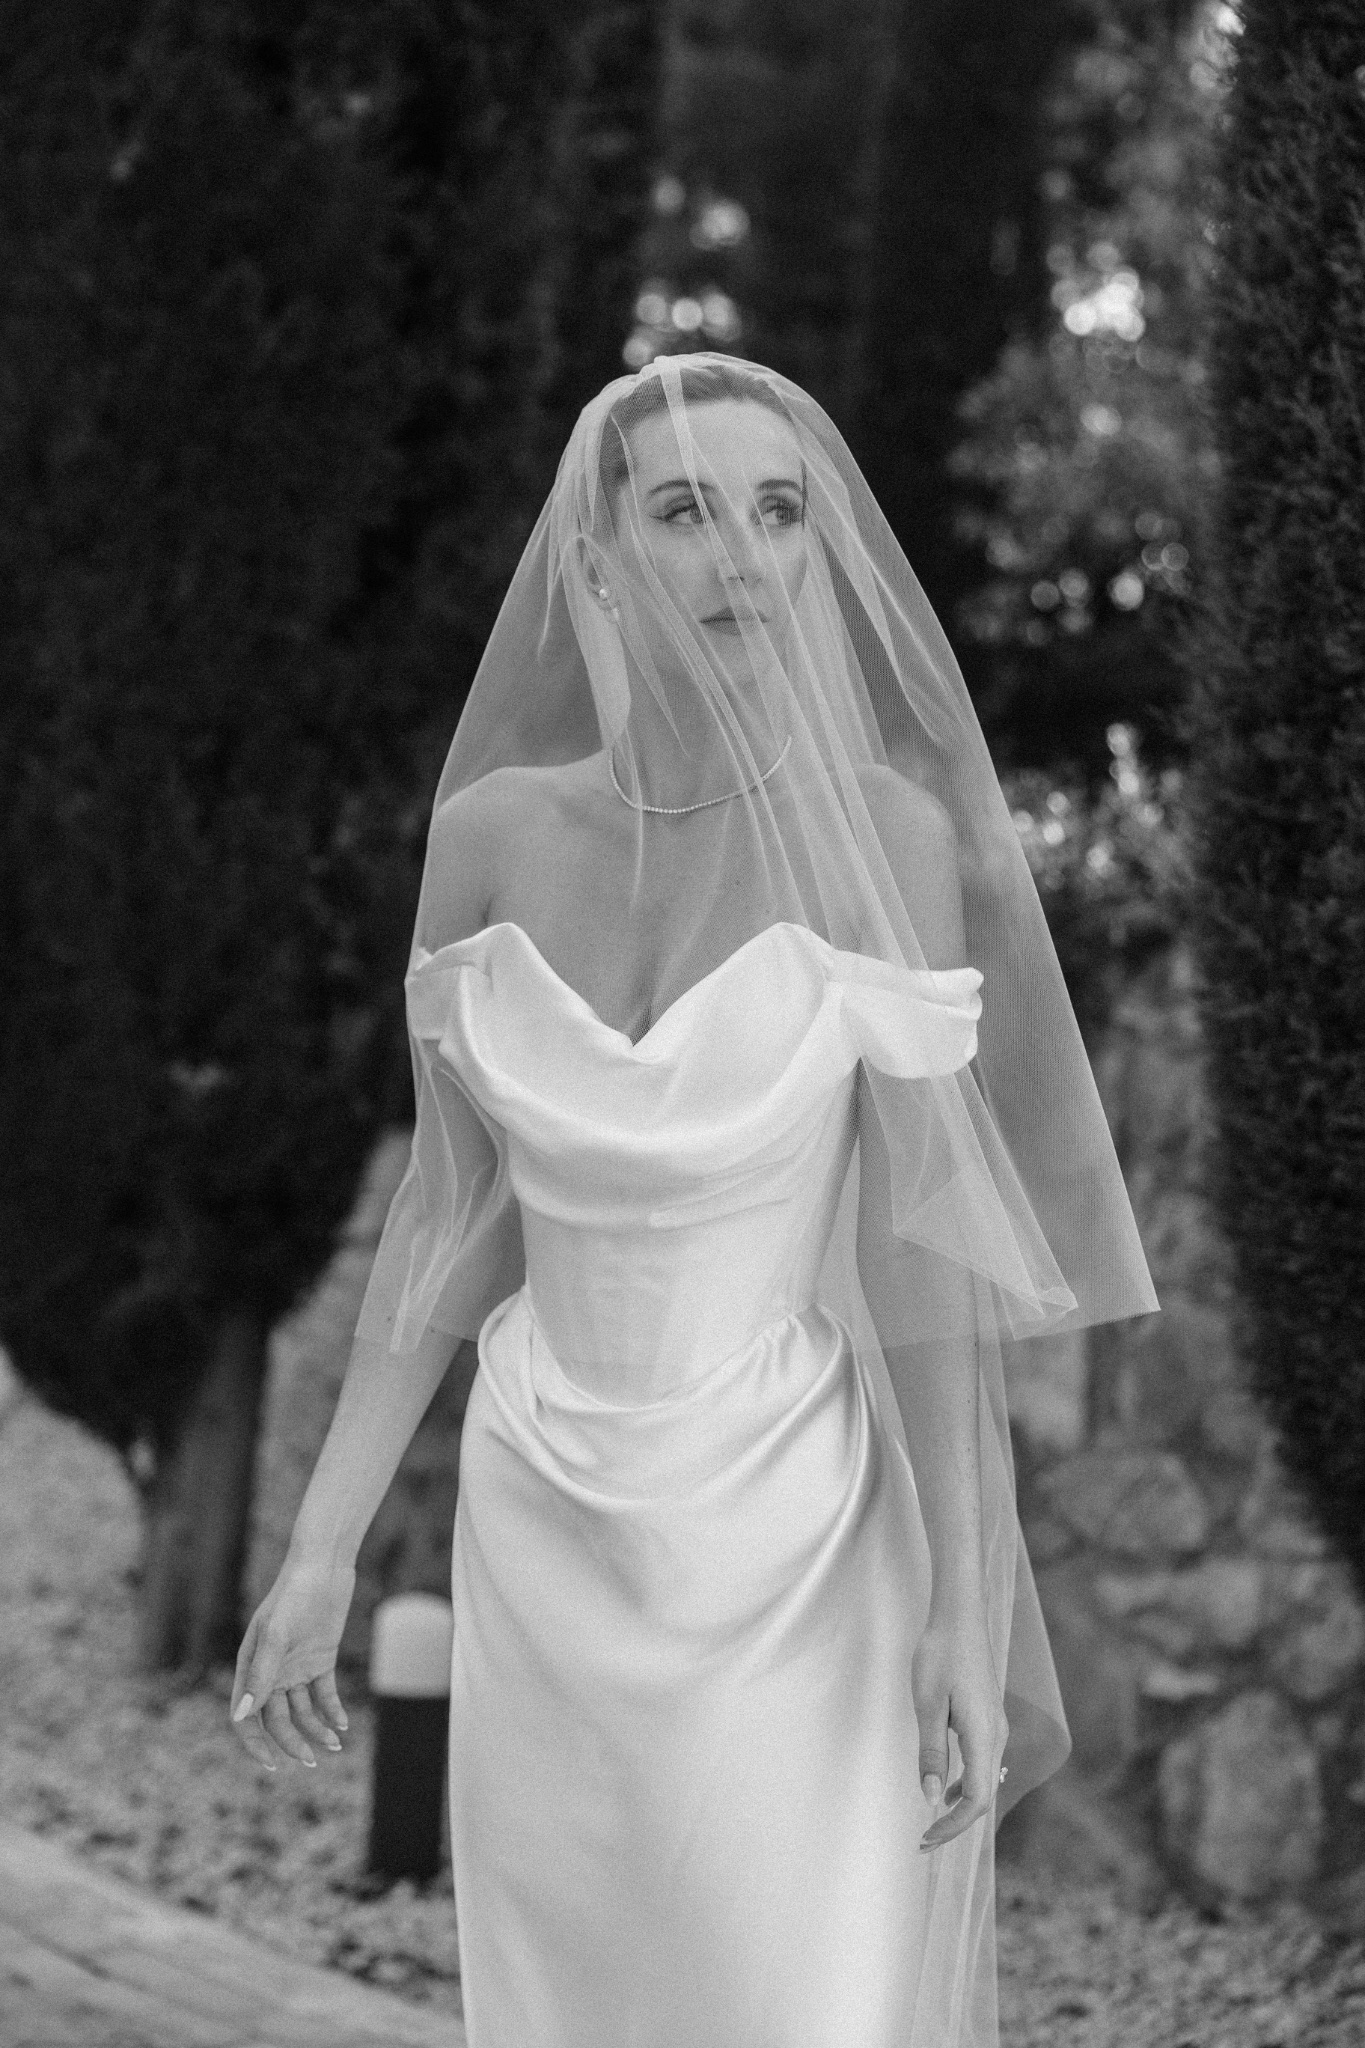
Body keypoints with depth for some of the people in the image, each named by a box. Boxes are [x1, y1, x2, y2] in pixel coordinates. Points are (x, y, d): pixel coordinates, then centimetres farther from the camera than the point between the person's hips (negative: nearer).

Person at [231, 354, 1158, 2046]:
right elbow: (448, 1211, 6)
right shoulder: (493, 832, -1)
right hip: (547, 1535, 3)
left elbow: (928, 1248, -10)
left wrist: (963, 1609, -13)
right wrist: (323, 1547, 4)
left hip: (802, 1542, -3)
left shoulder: (880, 830, -10)